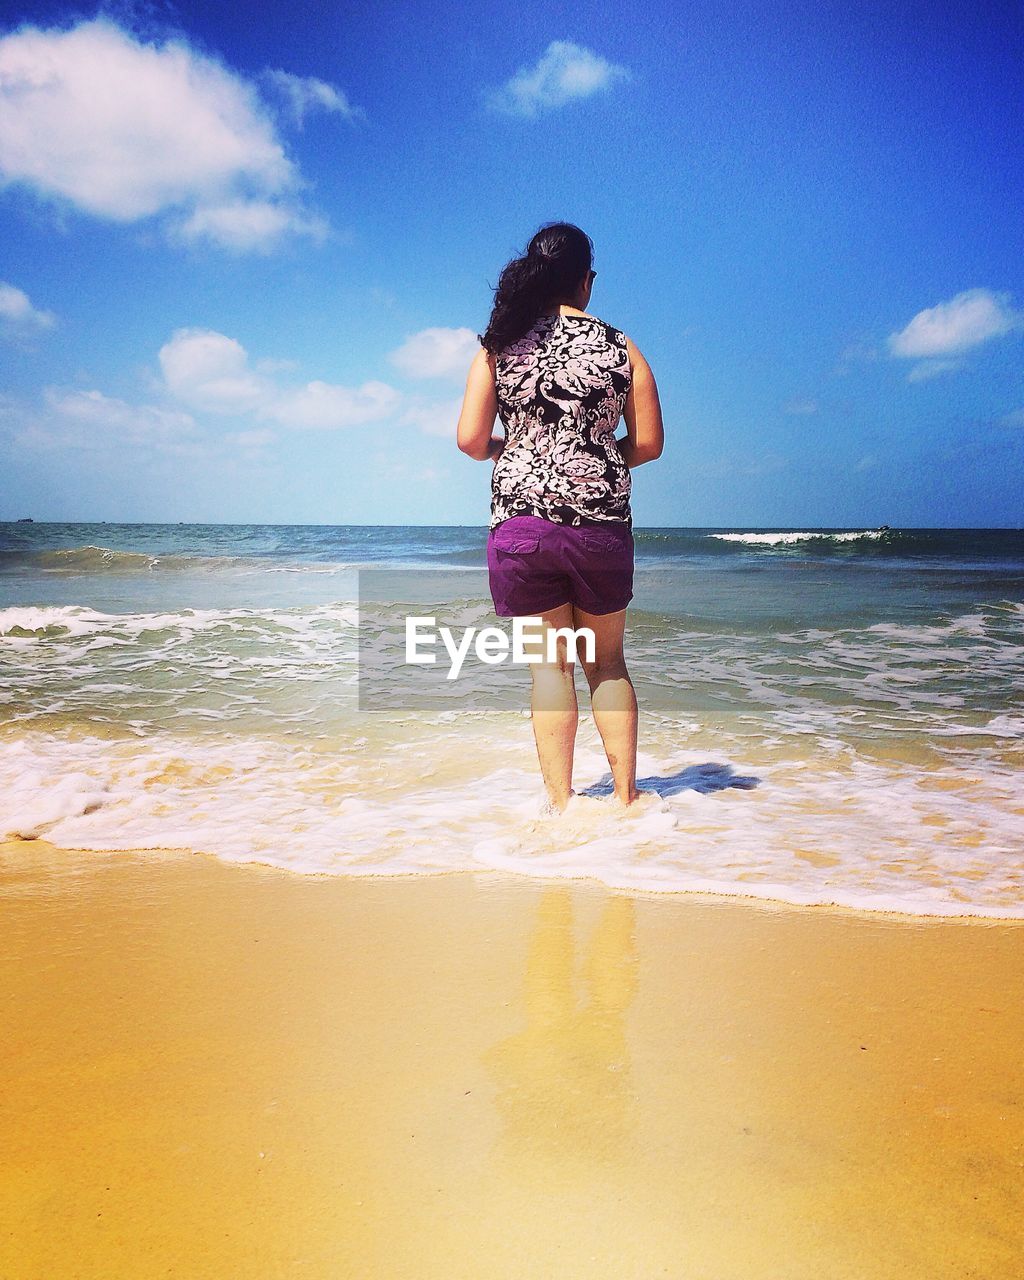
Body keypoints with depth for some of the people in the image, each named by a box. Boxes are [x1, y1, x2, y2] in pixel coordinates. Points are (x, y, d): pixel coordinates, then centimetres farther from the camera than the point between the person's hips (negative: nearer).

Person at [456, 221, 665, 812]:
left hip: (523, 522, -1)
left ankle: (561, 805, 9)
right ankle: (626, 797, 19)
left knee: (550, 664, 7)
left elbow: (471, 439, -4)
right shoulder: (621, 348, 5)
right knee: (607, 662, 15)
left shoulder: (500, 347, 2)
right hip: (603, 525, 1)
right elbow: (649, 443, 5)